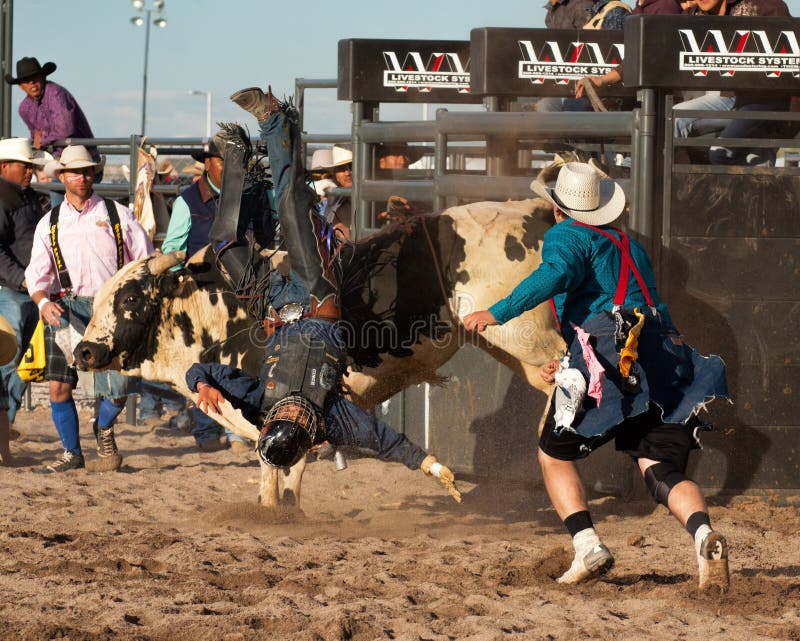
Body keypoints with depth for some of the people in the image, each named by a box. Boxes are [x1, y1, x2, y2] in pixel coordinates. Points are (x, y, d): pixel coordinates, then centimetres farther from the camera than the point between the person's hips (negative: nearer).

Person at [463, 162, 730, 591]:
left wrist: (497, 313, -17)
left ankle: (587, 546, -7)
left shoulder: (565, 235, 8)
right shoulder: (628, 245, 31)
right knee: (663, 471, 0)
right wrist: (572, 366, 44)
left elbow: (557, 274, -15)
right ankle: (703, 533, -31)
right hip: (666, 363, 6)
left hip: (608, 358, -6)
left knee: (554, 455, 12)